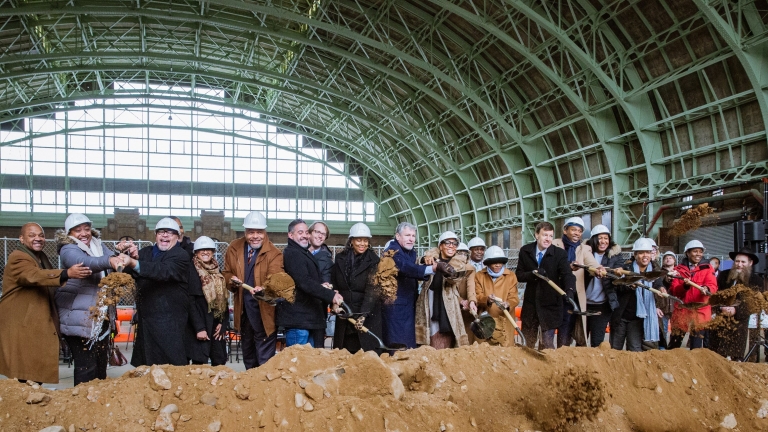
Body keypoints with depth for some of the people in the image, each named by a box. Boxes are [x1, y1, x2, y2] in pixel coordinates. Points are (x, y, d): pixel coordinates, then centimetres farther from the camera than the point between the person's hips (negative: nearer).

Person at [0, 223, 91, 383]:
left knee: (38, 373, 11)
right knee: (26, 378, -9)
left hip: (39, 325, 9)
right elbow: (36, 276, -35)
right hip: (22, 326, -9)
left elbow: (48, 280, 29)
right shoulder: (17, 258, -14)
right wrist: (67, 274, -50)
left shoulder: (41, 257, 16)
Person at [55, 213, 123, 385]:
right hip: (79, 319, -7)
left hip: (101, 317, 7)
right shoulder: (68, 250, -11)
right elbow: (84, 262, -32)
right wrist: (109, 261, -51)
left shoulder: (99, 246, 10)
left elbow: (115, 262, 1)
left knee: (101, 364, 14)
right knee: (86, 366, -7)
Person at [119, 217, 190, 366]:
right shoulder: (146, 252, 14)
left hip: (169, 322, -6)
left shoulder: (181, 256, -7)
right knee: (145, 366, 10)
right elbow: (130, 273, 5)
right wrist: (129, 256, -17)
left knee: (171, 369, -6)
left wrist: (134, 263, -40)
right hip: (146, 318, 6)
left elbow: (164, 271, -26)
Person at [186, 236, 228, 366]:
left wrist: (223, 323, 1)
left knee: (220, 362, 7)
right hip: (199, 323, -6)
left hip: (217, 325, 6)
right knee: (200, 362, -6)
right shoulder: (191, 270, -6)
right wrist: (199, 328, -17)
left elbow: (224, 299, 13)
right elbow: (190, 301, -12)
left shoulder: (217, 271, 13)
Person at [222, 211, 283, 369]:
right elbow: (226, 272, 12)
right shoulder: (234, 248, 2)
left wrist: (263, 289, -48)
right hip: (243, 308, 6)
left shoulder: (274, 253, -13)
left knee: (264, 355, -6)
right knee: (247, 349, 21)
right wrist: (231, 280, -12)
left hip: (264, 309, -5)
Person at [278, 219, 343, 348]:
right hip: (297, 319, -10)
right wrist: (331, 295, -32)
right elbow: (305, 283, -25)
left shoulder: (305, 253, 21)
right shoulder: (292, 254, -12)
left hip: (309, 318, 10)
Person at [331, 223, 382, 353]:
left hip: (367, 313, -3)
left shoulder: (373, 261, -7)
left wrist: (364, 314, -26)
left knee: (369, 351, -5)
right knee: (345, 351, 7)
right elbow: (334, 284, 10)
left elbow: (372, 290, -16)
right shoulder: (341, 258, 5)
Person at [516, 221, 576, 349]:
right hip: (530, 303, 3)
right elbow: (518, 275, 0)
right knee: (529, 343, 13)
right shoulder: (525, 251, -1)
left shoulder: (560, 254, -10)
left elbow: (567, 274, -22)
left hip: (550, 305, -3)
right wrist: (533, 274, -21)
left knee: (547, 344, -2)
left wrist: (569, 291, -42)